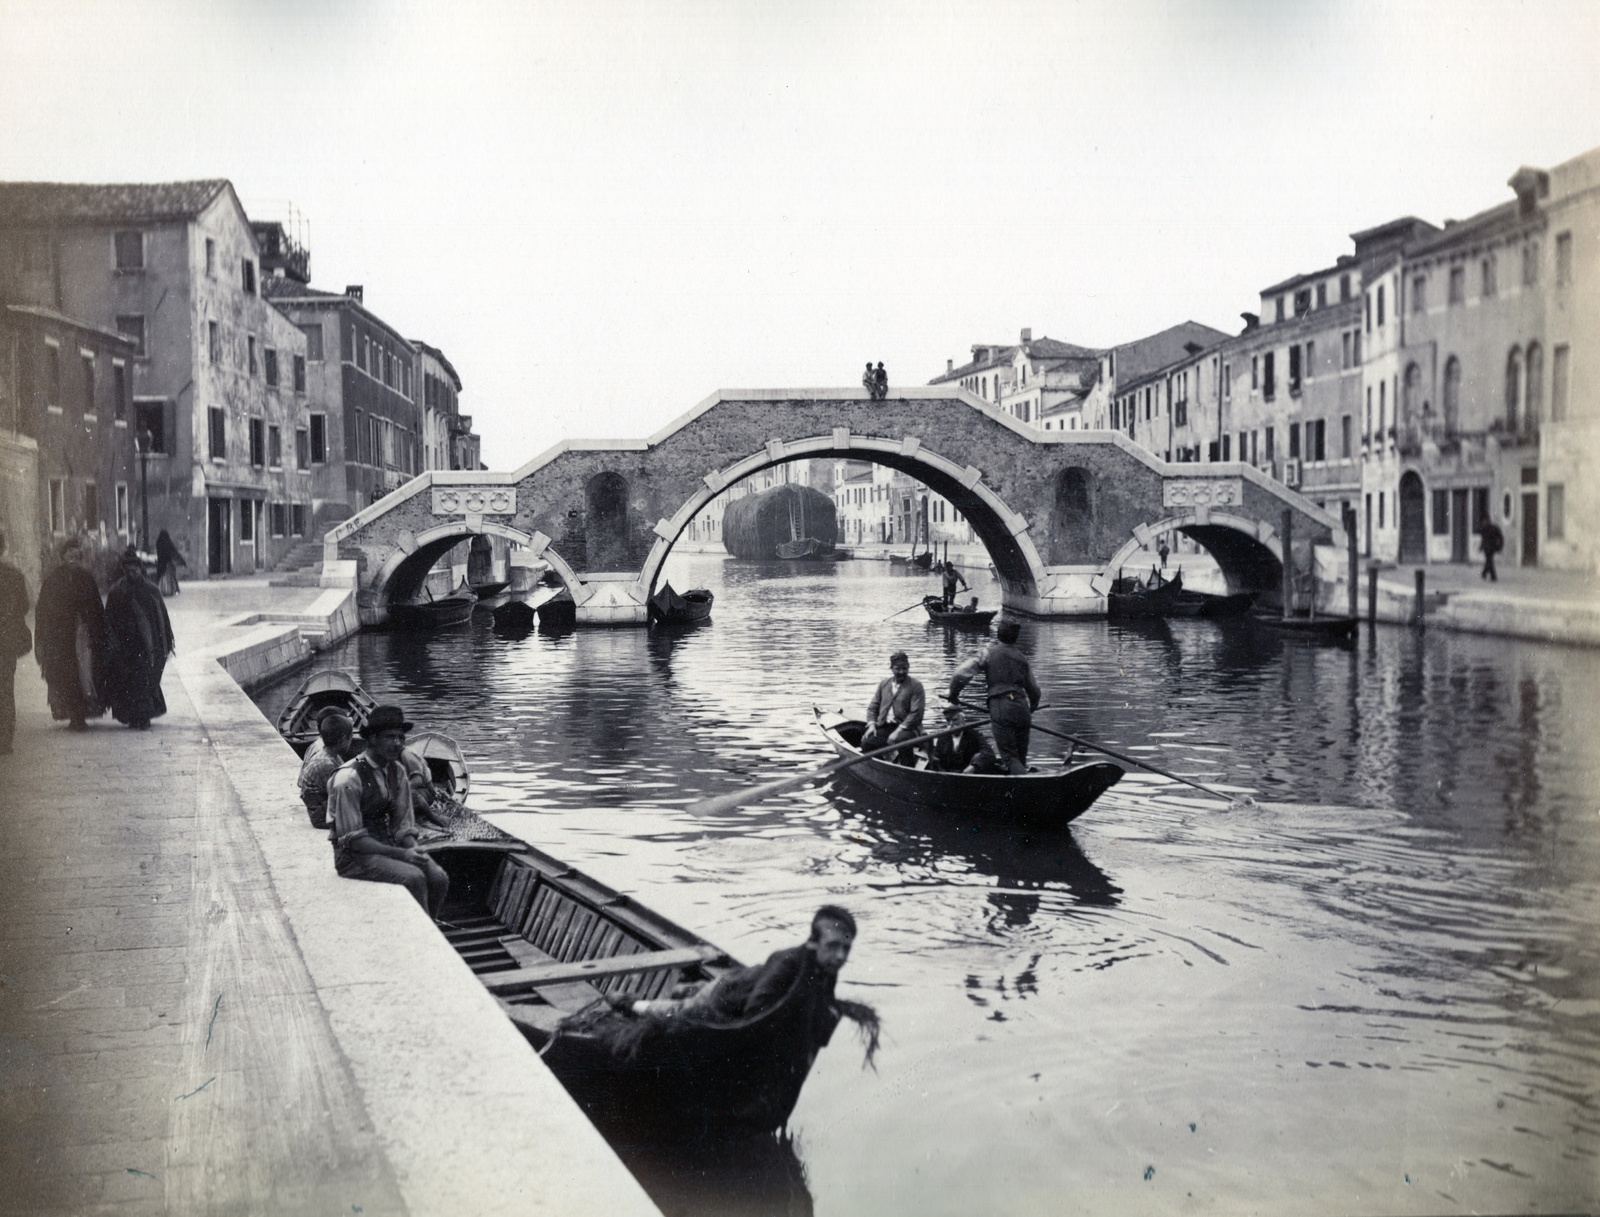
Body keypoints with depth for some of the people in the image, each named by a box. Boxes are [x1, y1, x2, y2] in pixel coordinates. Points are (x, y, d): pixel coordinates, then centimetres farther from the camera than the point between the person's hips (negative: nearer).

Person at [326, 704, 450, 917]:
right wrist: (401, 854, -23)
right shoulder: (348, 778, -17)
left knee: (438, 877, -17)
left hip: (389, 844, 6)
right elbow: (353, 838, -18)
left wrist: (414, 850, -13)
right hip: (354, 856, -6)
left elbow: (404, 825, 8)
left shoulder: (397, 771, 5)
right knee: (413, 877, -27)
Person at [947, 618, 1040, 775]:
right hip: (1021, 707, 5)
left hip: (1000, 708, -5)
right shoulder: (1022, 658, 19)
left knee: (1009, 756, -6)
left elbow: (959, 674, -5)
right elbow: (1034, 689, 27)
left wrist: (953, 694, 13)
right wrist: (1032, 708, 48)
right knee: (1021, 756, 14)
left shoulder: (988, 653, 3)